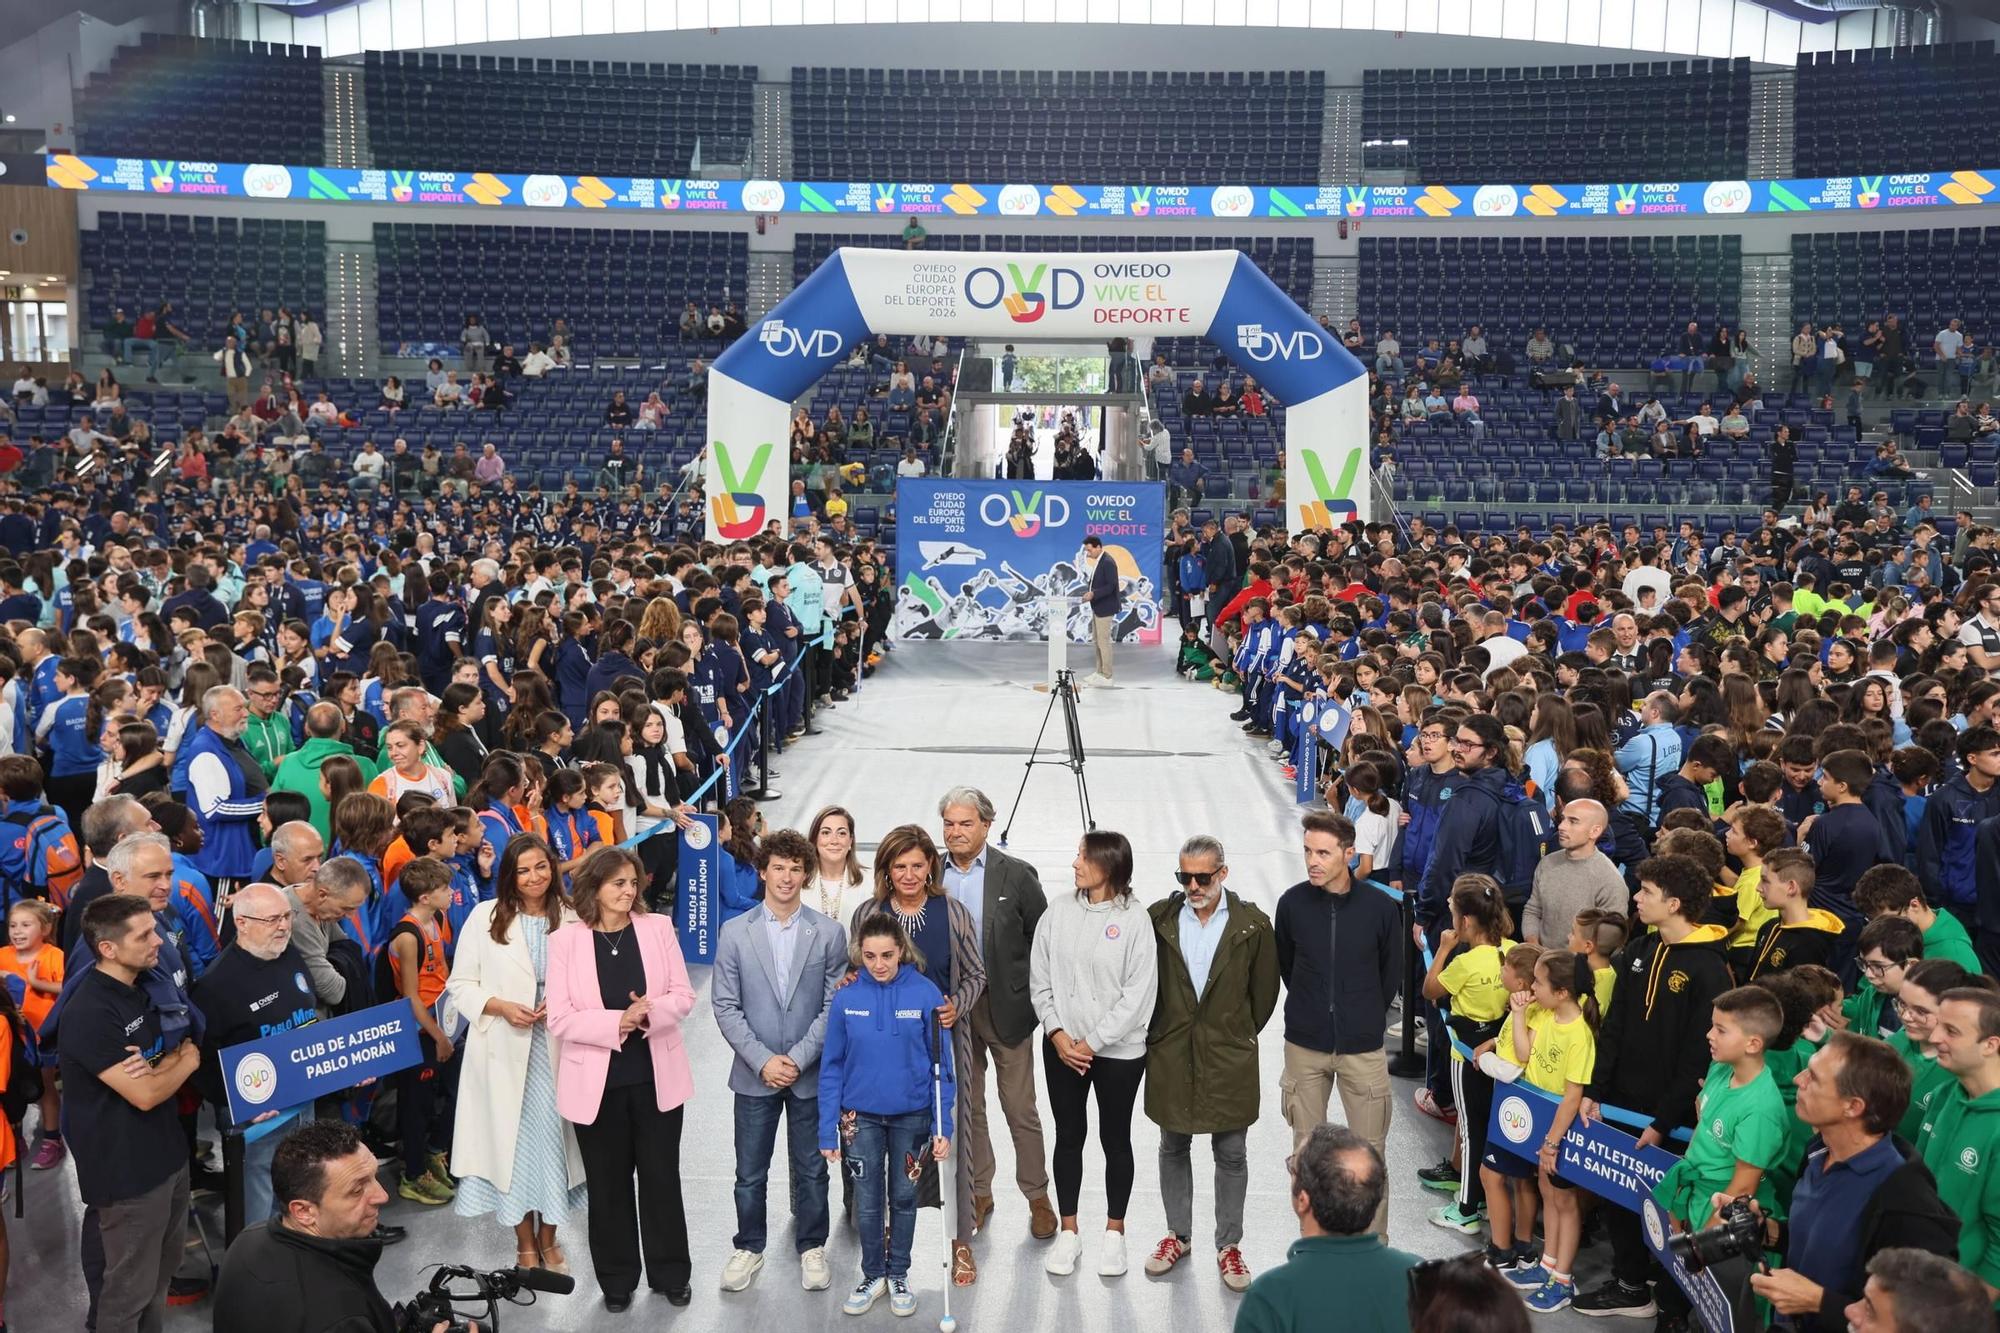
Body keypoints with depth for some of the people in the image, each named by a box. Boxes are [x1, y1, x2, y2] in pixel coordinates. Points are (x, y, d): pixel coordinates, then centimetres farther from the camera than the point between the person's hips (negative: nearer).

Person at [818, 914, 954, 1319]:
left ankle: (898, 1275, 33)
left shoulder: (926, 993, -13)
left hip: (911, 1114, -1)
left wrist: (942, 1126, -10)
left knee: (903, 1198, 15)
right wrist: (828, 1130, -4)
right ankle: (873, 1275, 31)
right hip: (861, 1116, 1)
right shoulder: (847, 997, -9)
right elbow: (831, 1067, -3)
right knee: (868, 1203, 11)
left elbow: (941, 1064, -8)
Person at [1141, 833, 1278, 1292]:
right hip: (1170, 1053, 2)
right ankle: (1178, 1235, 32)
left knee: (1231, 1154, 8)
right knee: (1173, 1147, 15)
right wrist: (1156, 1034, 6)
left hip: (1229, 1057, -1)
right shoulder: (1159, 918, -5)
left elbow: (1265, 988, 2)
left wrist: (1242, 1034, 7)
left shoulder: (1251, 924, -9)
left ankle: (1229, 1245, 23)